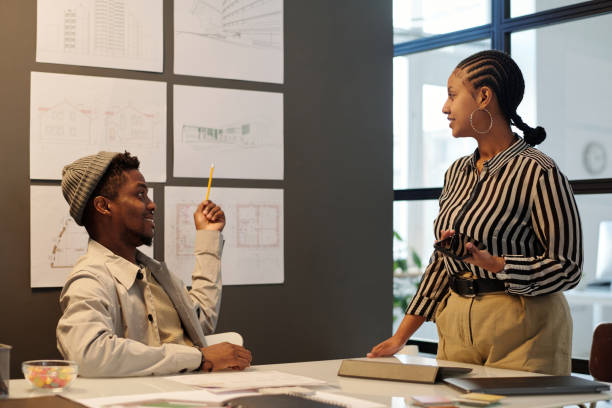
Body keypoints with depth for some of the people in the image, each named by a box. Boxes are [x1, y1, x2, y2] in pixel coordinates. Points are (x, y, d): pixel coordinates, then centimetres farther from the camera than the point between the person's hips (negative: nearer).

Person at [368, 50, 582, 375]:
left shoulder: (538, 173, -11)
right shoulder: (456, 172, 11)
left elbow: (568, 269, -12)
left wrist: (492, 262, -25)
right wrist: (400, 336, 10)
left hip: (521, 329, -6)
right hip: (455, 325, 6)